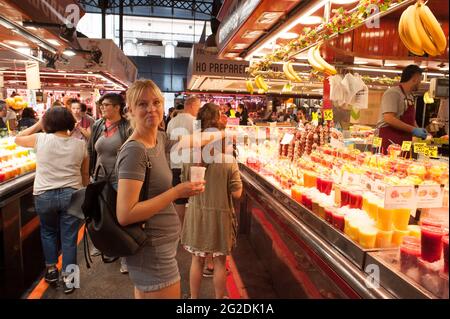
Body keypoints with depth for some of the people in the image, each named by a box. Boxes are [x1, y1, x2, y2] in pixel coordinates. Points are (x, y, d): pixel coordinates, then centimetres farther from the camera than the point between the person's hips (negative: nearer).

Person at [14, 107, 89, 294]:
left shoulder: (40, 139, -6)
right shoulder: (80, 144, -1)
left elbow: (17, 139, 15)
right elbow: (85, 175, 6)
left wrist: (37, 125, 15)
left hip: (44, 195, 0)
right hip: (71, 194, 0)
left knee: (48, 232, 23)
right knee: (69, 237, 8)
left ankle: (51, 269, 33)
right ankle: (68, 278, 16)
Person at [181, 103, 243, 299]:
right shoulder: (229, 161, -17)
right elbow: (236, 193, -12)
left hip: (196, 213, 3)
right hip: (220, 215, -2)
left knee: (197, 260, 19)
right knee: (220, 262, 15)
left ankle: (194, 297, 35)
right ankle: (219, 298, 33)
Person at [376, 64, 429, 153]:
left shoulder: (410, 96, 17)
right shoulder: (393, 93, -10)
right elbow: (389, 119, -22)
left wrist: (418, 130, 10)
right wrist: (413, 130, -20)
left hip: (405, 141, 8)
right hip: (390, 139, -8)